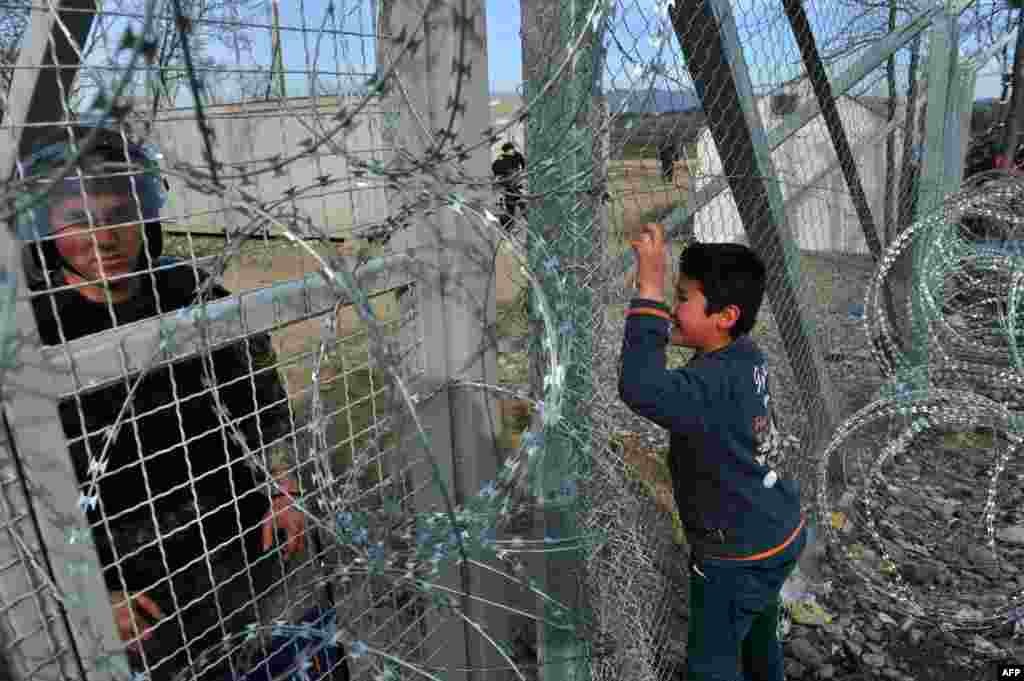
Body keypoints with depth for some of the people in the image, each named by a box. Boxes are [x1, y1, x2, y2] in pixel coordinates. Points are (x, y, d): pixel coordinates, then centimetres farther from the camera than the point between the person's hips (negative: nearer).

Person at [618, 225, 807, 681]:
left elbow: (640, 390, -52)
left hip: (738, 558, -8)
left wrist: (649, 289, -49)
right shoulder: (745, 354, -7)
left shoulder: (715, 385, -35)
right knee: (758, 639, 33)